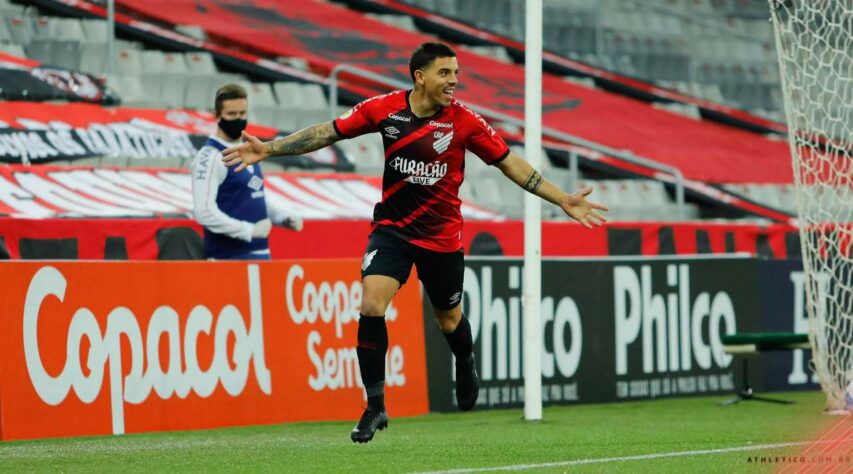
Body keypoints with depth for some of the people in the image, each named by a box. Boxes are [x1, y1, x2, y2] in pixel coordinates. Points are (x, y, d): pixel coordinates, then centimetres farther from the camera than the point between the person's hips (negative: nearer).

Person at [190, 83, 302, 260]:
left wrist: (283, 217, 11)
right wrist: (249, 230, -21)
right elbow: (204, 212, -21)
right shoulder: (210, 157, -12)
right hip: (229, 257, -9)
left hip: (261, 252, 9)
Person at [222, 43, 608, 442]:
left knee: (449, 320, 12)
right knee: (371, 306, -18)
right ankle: (375, 406, -7)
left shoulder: (464, 121, -12)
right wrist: (268, 149, -2)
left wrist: (562, 200, -8)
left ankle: (466, 366, 49)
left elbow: (509, 163, -4)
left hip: (441, 236, 0)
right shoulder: (384, 109, -9)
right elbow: (328, 132, 0)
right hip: (392, 227, 0)